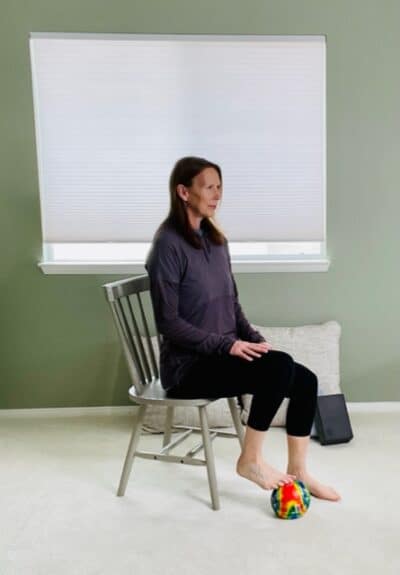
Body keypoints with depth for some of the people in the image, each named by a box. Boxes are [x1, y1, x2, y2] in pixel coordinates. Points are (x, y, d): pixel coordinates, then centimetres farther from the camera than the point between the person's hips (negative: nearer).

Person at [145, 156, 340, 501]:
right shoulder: (168, 244, -15)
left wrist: (255, 340, 0)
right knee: (280, 367, -26)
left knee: (305, 380, -7)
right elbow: (168, 322, -18)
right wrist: (227, 345, -21)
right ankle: (250, 460, -6)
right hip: (188, 366, -7)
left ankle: (297, 472, 10)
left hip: (223, 353, 8)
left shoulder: (216, 239, 10)